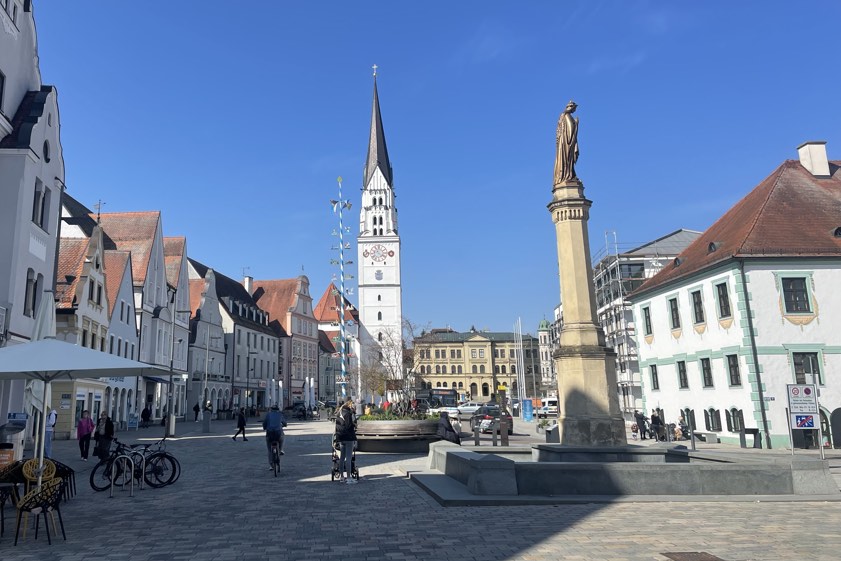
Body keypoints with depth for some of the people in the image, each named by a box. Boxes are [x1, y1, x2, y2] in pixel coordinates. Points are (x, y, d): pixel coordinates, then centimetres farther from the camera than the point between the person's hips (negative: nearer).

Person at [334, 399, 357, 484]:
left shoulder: (338, 413, 12)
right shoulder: (349, 413, -12)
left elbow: (336, 427, 15)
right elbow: (351, 427, -15)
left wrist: (337, 437, 19)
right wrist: (355, 439, -10)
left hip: (340, 438, 8)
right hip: (349, 438, -8)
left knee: (342, 457, 13)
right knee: (349, 457, -6)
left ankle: (342, 477, 21)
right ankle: (349, 478, -6)